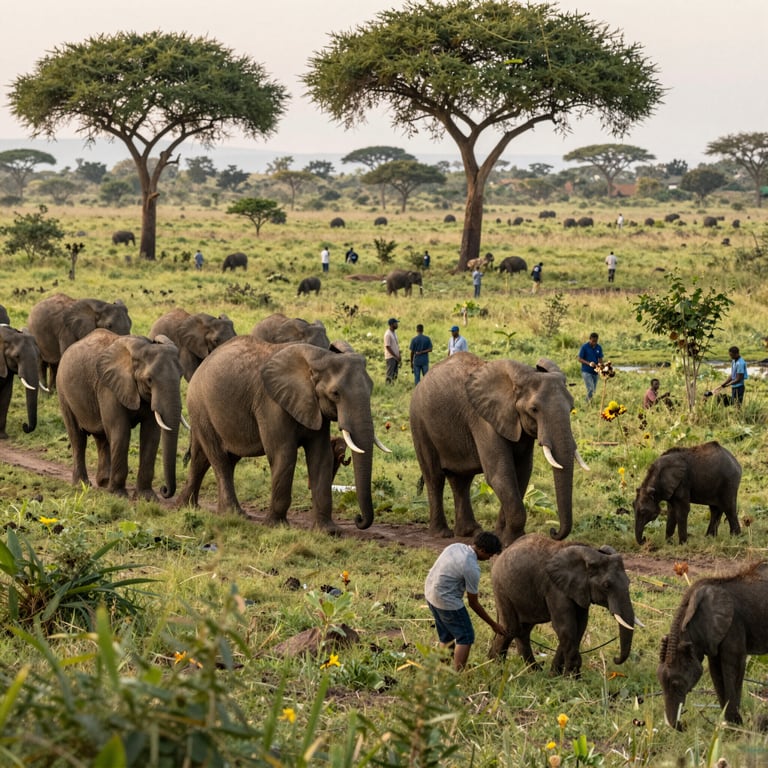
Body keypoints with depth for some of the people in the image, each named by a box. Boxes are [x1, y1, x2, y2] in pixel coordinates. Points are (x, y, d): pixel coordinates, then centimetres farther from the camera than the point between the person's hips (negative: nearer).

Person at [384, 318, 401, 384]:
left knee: (395, 374, 9)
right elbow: (388, 347, -18)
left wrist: (399, 355, 9)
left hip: (396, 357, 9)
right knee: (390, 374, -7)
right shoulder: (388, 334, -15)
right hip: (390, 357, -9)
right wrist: (395, 356, -17)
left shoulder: (394, 333, 14)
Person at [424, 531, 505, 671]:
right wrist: (493, 625, -1)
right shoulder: (472, 568, -21)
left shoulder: (456, 546, 0)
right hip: (447, 601, -9)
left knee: (446, 637, 21)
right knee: (465, 638, 1)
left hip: (431, 594, 9)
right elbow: (473, 603, -12)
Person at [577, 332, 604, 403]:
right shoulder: (584, 347, -9)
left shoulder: (599, 348, 5)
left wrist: (599, 364, -14)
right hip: (586, 371, -5)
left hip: (595, 371, 5)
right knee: (590, 389, -17)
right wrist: (589, 363, -22)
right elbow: (580, 359, -8)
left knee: (593, 389, 9)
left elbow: (600, 359, 10)